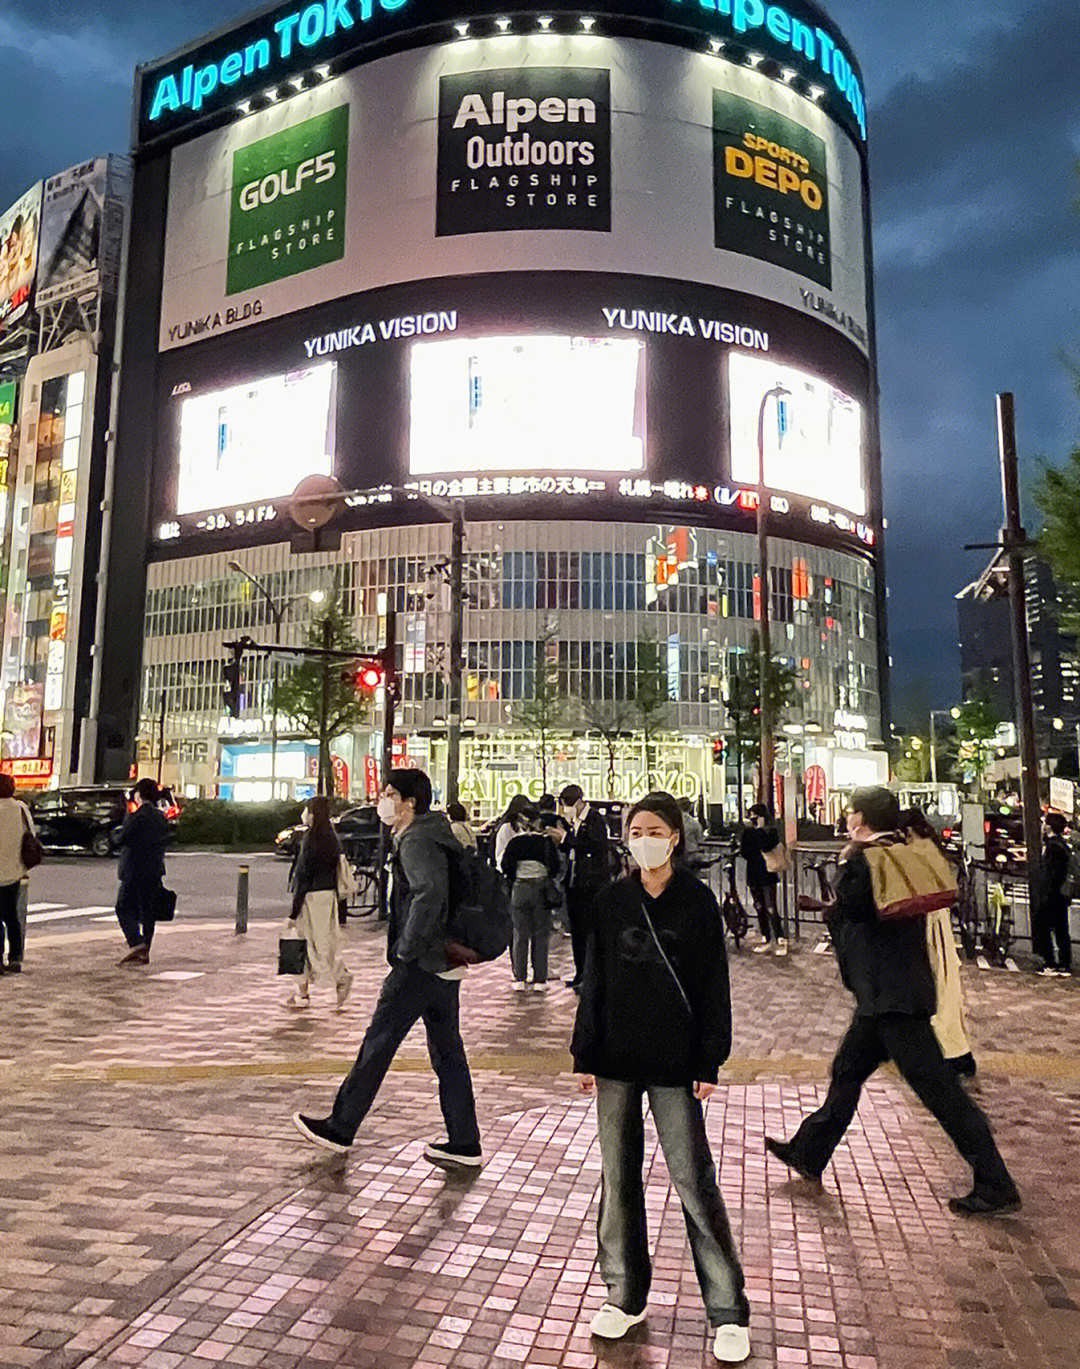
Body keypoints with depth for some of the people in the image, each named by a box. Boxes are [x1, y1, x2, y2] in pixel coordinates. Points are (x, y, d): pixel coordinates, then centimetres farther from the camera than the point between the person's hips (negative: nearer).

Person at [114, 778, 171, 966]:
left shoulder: (136, 817, -14)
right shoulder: (162, 818, 8)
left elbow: (121, 839, -12)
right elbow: (166, 840, 15)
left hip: (135, 871, -7)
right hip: (155, 871, 7)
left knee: (124, 908, 2)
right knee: (148, 912, 10)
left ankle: (136, 943, -13)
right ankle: (145, 952, 14)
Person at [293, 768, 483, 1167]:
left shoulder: (417, 842, -15)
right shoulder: (428, 836, 16)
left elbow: (430, 893, -31)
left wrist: (407, 950, -23)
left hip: (421, 965, -10)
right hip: (446, 961, 10)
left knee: (378, 1044, 4)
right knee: (447, 1052, 13)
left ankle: (339, 1129, 19)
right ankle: (464, 1144, 18)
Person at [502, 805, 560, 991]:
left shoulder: (514, 842, -1)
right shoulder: (545, 840, -5)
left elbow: (506, 866, -2)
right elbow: (554, 865, -7)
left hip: (519, 890, 1)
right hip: (541, 890, -1)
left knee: (520, 935, 8)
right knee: (541, 936, 6)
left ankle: (520, 978, 9)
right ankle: (539, 979, 7)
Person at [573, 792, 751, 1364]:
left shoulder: (697, 900, -5)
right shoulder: (611, 901, 2)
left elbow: (713, 987, -3)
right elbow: (594, 981, 5)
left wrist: (709, 1063, -6)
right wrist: (585, 1055, 4)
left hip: (675, 1061, -3)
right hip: (616, 1060, 3)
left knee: (693, 1180, 1)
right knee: (617, 1176, 12)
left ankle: (728, 1311, 17)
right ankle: (625, 1296, 29)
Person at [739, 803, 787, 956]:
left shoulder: (771, 832, -3)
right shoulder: (747, 832, 8)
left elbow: (767, 847, -21)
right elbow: (744, 853, 1)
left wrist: (759, 830, -13)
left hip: (768, 876, -5)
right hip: (753, 876, 5)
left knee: (771, 909, -9)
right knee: (760, 909, 12)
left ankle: (781, 940, -2)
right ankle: (766, 939, 22)